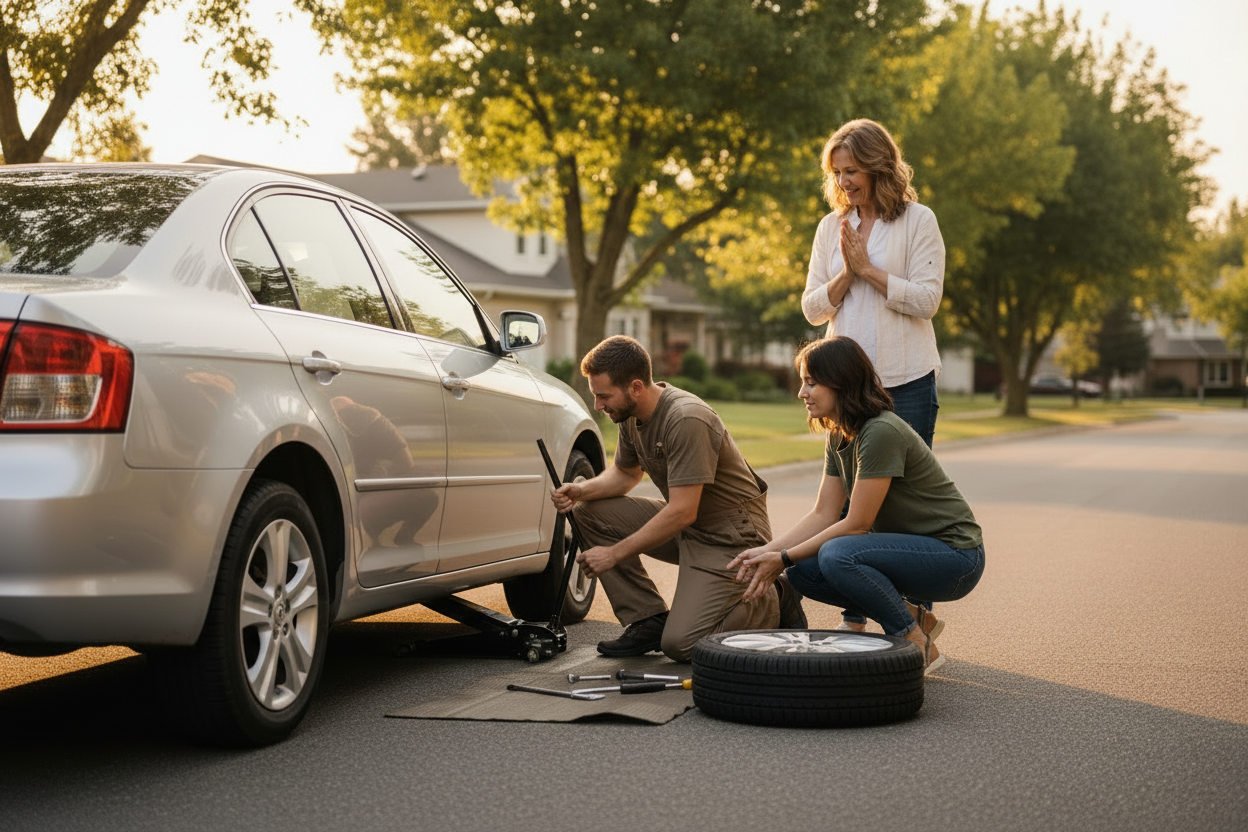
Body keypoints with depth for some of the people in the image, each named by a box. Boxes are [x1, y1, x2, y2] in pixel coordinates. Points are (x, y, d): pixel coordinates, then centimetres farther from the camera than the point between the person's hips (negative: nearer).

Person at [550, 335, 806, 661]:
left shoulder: (687, 420, -28)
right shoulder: (631, 414, -1)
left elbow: (682, 513, -29)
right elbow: (625, 472, 17)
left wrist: (614, 554, -24)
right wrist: (582, 490, -4)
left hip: (729, 534, -9)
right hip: (683, 524, 9)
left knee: (680, 644, -19)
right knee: (588, 512, -4)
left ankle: (773, 602, 6)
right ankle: (648, 620, 0)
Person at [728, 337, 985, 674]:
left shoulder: (881, 433, -24)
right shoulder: (839, 437, 5)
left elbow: (856, 524, -22)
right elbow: (823, 515, 4)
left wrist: (784, 558, -17)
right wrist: (768, 551, -9)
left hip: (954, 556, -9)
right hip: (906, 546, 9)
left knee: (837, 555, -31)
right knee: (802, 570, -6)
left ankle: (919, 647, -12)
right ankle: (909, 616, 7)